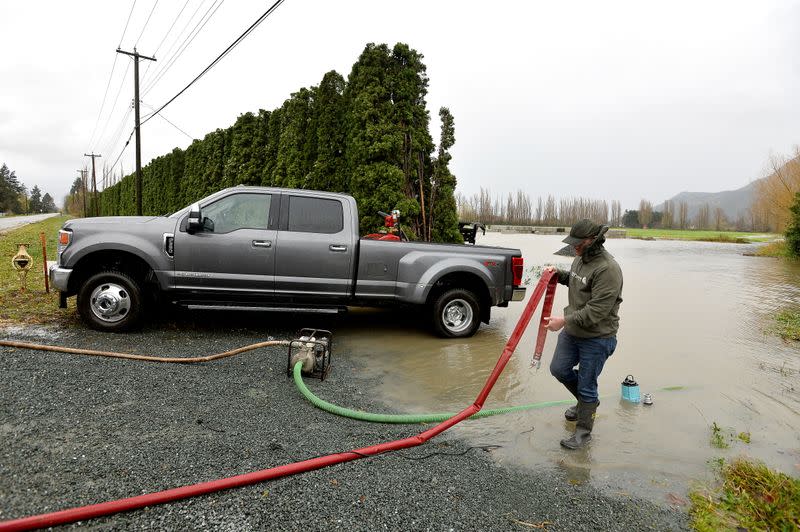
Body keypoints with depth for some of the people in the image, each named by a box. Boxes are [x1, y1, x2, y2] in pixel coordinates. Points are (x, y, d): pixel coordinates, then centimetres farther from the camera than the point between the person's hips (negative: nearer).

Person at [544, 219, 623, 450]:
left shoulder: (607, 269, -25)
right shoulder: (581, 258, 4)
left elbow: (596, 311, -27)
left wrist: (564, 321, -26)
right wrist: (559, 274, 7)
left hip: (597, 338, -8)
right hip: (572, 331, 9)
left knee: (586, 386, 4)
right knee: (559, 369, 15)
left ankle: (583, 431, 23)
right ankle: (587, 401, 41)